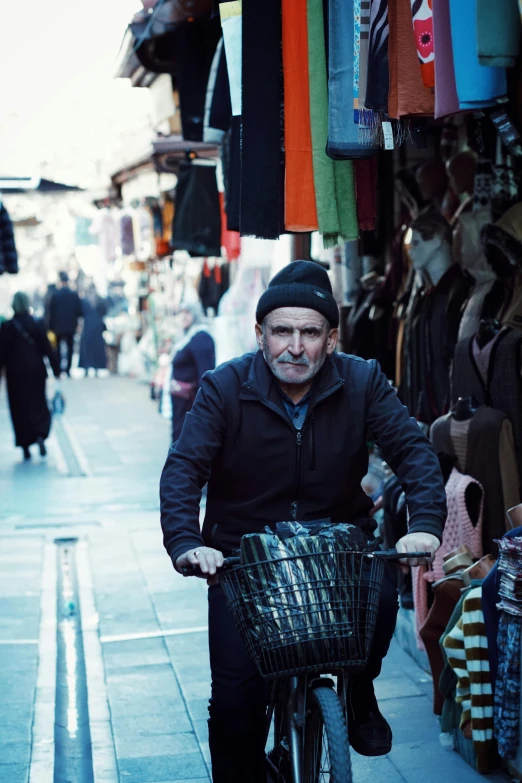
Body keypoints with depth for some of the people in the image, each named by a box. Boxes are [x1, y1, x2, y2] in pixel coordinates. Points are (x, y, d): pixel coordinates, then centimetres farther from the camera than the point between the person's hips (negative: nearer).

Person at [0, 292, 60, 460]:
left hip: (15, 373, -1)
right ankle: (41, 435, -13)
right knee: (39, 405, 13)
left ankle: (26, 447, 9)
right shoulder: (37, 325, -6)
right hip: (36, 372, 1)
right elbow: (48, 349, -5)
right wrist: (56, 370, 2)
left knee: (20, 409, 10)